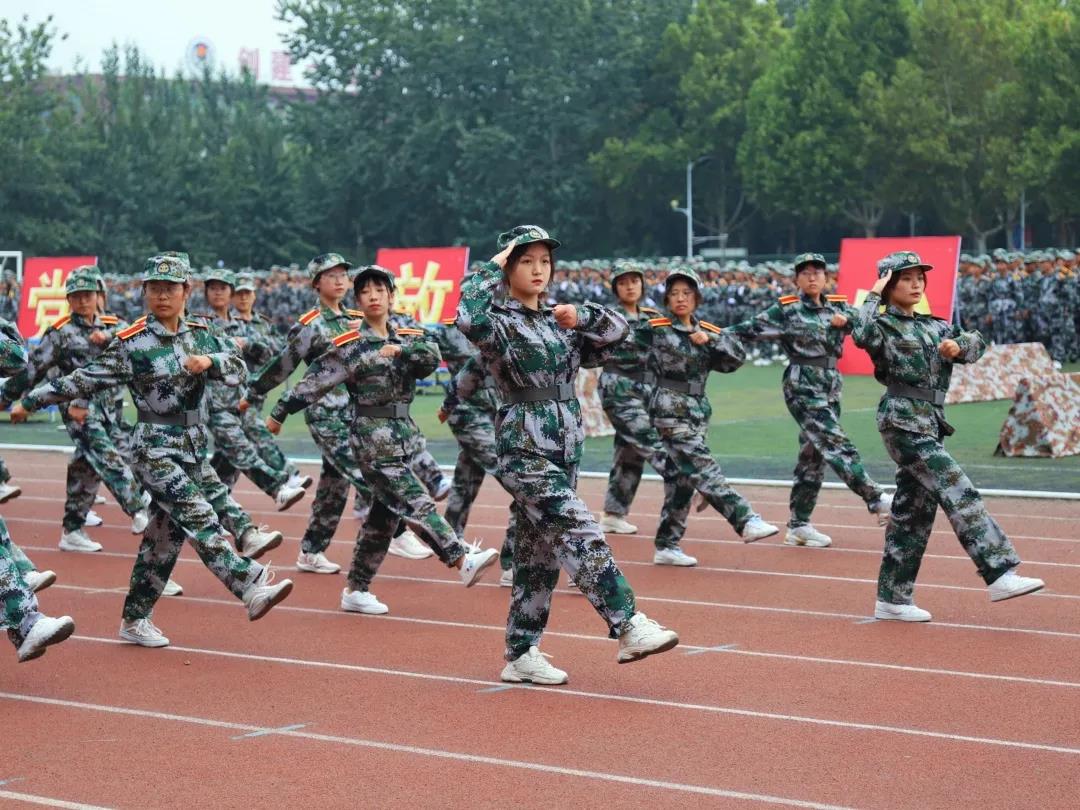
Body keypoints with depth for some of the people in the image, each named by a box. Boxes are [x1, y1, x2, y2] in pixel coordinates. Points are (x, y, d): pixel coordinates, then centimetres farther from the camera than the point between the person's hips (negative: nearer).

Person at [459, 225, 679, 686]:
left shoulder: (560, 320, 13)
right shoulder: (499, 322, -6)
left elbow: (618, 329, 11)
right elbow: (468, 320, -29)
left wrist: (580, 316, -7)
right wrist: (491, 267, -17)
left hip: (566, 449, 7)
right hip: (525, 450, -7)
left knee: (540, 554, 9)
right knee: (582, 538, -17)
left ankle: (521, 655, 15)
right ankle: (629, 628, -20)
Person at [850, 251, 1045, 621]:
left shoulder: (933, 326, 19)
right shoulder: (883, 325, -3)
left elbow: (977, 342, 13)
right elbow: (860, 333, -26)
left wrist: (958, 345, -9)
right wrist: (874, 295, -14)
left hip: (929, 424, 8)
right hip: (903, 420, -8)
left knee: (914, 511, 8)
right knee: (959, 494, -17)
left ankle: (892, 599, 14)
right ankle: (999, 574, -21)